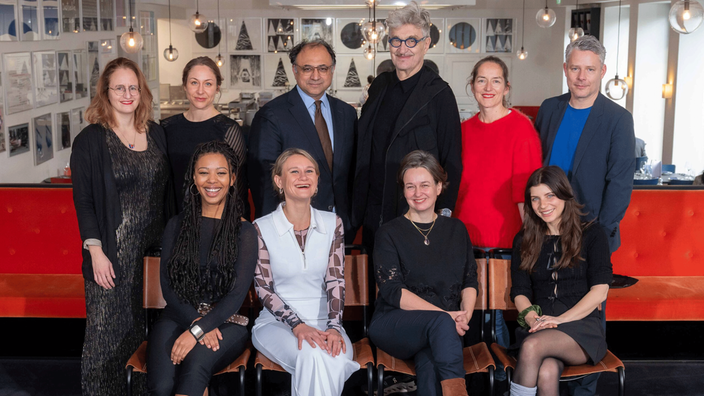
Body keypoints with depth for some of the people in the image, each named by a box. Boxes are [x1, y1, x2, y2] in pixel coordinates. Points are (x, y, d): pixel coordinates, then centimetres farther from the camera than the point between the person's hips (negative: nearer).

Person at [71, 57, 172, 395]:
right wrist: (95, 251, -12)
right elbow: (83, 200, -6)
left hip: (153, 249, 4)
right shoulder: (90, 140, -3)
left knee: (146, 326, 9)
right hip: (113, 252, -4)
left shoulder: (155, 134, 9)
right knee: (109, 330, 0)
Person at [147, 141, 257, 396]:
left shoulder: (244, 231, 3)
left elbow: (238, 293, -5)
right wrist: (196, 322, -11)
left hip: (225, 322, -2)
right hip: (178, 317, 2)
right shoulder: (177, 226, 13)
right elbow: (167, 286, 7)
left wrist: (197, 331, -18)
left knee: (196, 363, -35)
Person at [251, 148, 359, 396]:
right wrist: (297, 325, -18)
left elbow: (335, 280, 1)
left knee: (338, 360, -32)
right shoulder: (261, 228, -3)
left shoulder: (332, 224, 5)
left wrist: (334, 326, -15)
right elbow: (263, 289, -4)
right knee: (313, 355, -35)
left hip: (322, 321, 2)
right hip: (276, 322, -2)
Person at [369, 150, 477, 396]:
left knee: (430, 365, -35)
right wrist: (446, 315, -16)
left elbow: (470, 282, 15)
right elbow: (393, 292, -7)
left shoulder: (456, 230, 17)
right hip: (393, 325, -2)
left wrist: (465, 316, -8)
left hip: (442, 330, 2)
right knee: (441, 323, -37)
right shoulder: (389, 234, 4)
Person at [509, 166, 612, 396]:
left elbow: (600, 290, -2)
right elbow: (519, 292, 11)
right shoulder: (524, 241, 17)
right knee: (547, 374, -34)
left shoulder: (592, 235, 7)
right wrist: (533, 319, -11)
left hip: (582, 326, -2)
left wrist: (560, 320, -12)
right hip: (540, 330, 2)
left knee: (532, 346, -35)